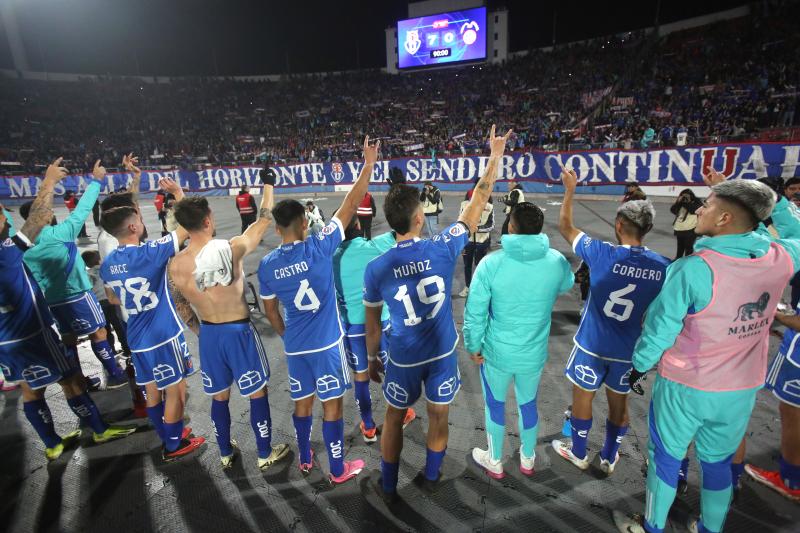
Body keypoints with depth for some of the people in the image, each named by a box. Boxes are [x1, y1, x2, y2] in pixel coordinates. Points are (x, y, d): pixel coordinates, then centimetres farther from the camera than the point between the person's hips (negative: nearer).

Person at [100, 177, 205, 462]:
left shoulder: (107, 264, 2)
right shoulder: (150, 252, -21)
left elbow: (114, 300, 17)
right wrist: (177, 192, -6)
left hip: (137, 339, 7)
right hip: (164, 335, -7)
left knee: (152, 391, 19)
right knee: (175, 391, 9)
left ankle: (169, 437, 36)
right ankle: (174, 446, 23)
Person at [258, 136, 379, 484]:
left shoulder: (267, 264, -4)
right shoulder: (319, 247, -17)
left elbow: (270, 312, 6)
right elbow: (350, 206, -13)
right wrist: (368, 166, -6)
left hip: (294, 346, 4)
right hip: (326, 343, -4)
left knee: (302, 403, 21)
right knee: (332, 405, 10)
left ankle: (305, 459, 42)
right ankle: (339, 470, 27)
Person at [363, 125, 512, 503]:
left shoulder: (376, 269, -19)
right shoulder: (442, 249, -20)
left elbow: (372, 325, -5)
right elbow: (478, 202, -8)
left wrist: (372, 359, 12)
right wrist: (496, 154, 3)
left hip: (403, 359, 0)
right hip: (443, 353, 1)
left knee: (393, 420, 22)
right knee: (438, 418, 23)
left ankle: (388, 487, 42)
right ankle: (430, 477, 47)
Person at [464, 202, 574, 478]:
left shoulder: (491, 263, -22)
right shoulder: (557, 261, -12)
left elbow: (475, 311, -16)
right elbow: (567, 285, 12)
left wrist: (473, 345, -2)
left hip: (497, 352, -2)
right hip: (534, 353, 3)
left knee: (495, 405, 20)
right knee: (529, 404, 25)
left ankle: (495, 462, 41)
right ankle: (527, 460, 48)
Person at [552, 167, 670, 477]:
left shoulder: (601, 253, -20)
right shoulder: (663, 266, -12)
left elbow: (565, 226, -7)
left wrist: (570, 190, 2)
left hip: (592, 344, -3)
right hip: (628, 349, 3)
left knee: (583, 397, 16)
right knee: (619, 402, 20)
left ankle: (578, 454, 35)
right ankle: (609, 458, 40)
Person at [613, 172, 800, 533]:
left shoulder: (694, 269, -28)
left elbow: (660, 328, -20)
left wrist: (638, 367, -2)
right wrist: (727, 190, 12)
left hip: (685, 386, -5)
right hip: (743, 388, 5)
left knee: (665, 457, 16)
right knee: (718, 461, 24)